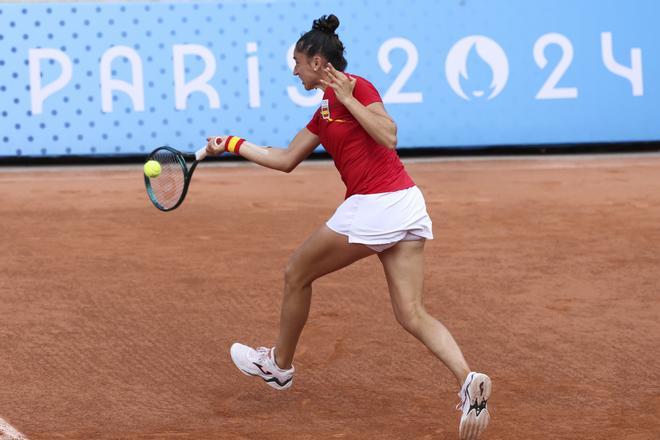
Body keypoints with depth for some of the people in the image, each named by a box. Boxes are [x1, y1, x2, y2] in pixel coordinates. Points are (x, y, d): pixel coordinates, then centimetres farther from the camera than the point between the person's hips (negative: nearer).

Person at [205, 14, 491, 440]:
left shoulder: (357, 86, -7)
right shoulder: (325, 112, 19)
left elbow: (388, 137, -20)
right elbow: (286, 159, 26)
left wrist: (348, 97, -15)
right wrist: (234, 144, 29)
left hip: (373, 208, -9)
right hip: (407, 203, 9)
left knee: (297, 274, 14)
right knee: (413, 315, 2)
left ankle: (279, 365, 32)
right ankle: (469, 379, -20)